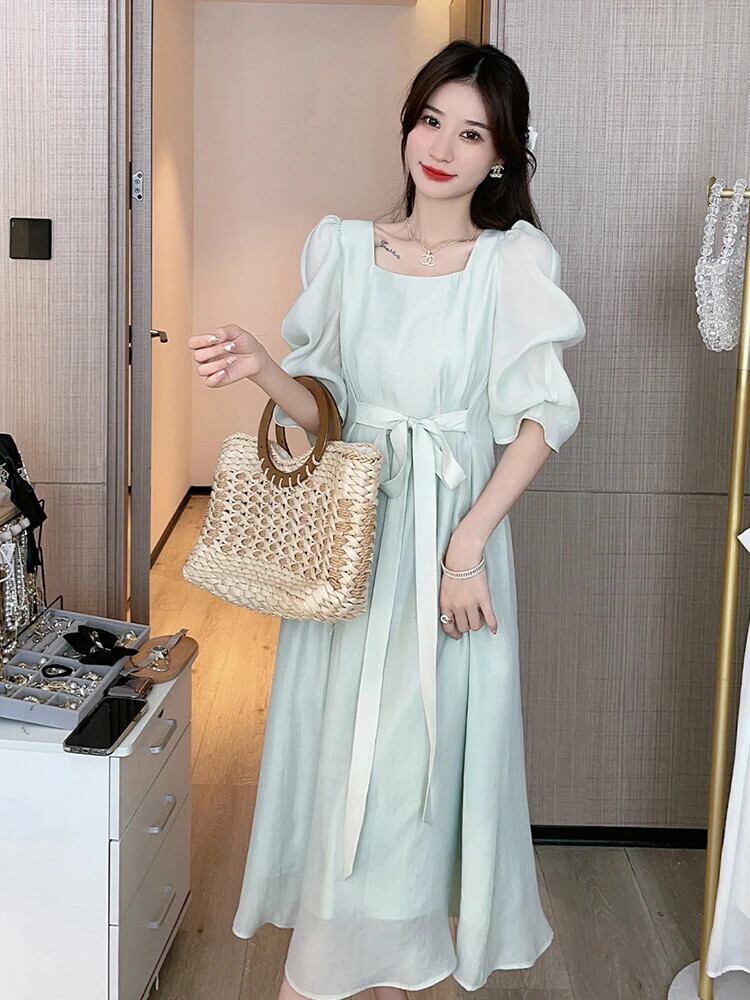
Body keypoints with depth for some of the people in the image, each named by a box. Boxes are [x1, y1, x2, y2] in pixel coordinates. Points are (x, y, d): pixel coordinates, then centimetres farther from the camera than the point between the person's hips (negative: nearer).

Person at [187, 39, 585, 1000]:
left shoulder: (514, 260, -3)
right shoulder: (343, 247, 5)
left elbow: (540, 417, -8)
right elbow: (322, 408, 8)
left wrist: (468, 542, -16)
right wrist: (261, 369, -13)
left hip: (453, 530, -2)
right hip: (349, 525, 3)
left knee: (417, 743, 3)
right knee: (335, 735, 8)